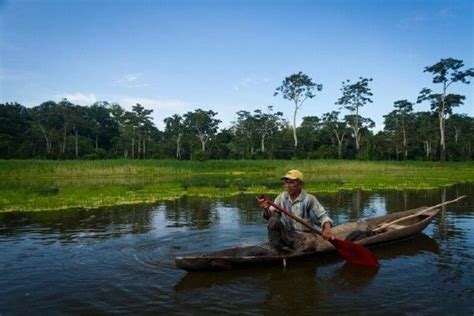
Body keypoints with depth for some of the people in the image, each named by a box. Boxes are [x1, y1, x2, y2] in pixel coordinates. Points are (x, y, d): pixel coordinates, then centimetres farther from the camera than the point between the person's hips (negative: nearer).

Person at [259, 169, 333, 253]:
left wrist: (327, 227, -29)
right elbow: (270, 216, 1)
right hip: (286, 235, 3)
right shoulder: (281, 197, 4)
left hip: (303, 235, -3)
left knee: (311, 241, -36)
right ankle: (279, 249, -14)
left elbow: (322, 216, -8)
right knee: (273, 220, -22)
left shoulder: (309, 199, -5)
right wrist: (266, 209, -22)